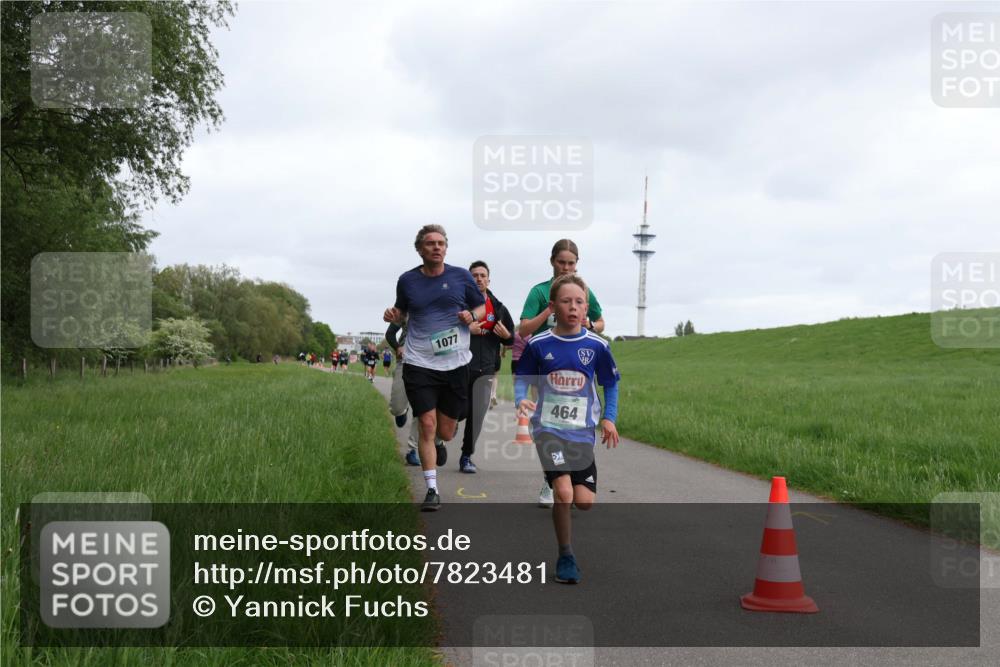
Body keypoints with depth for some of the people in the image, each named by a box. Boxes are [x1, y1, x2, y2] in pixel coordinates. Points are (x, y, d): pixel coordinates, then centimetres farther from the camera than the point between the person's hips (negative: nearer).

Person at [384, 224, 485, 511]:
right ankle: (432, 490, 1)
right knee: (427, 426, -9)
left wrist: (472, 315, -10)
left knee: (446, 433, 7)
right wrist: (393, 316, -4)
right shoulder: (407, 280, 3)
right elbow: (401, 313, 18)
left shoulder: (461, 276, 2)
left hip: (455, 363, 1)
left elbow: (482, 307, 11)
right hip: (419, 363, -1)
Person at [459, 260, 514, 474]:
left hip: (485, 369, 3)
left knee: (477, 415, -1)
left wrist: (506, 335, -3)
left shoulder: (498, 308, 12)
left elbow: (511, 339, 19)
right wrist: (466, 330, -17)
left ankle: (467, 456, 9)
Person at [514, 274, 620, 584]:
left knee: (585, 502, -2)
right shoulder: (538, 344, -5)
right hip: (548, 428, -2)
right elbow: (521, 378, 5)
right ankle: (565, 557, 1)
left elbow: (610, 384, 10)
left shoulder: (597, 346, -1)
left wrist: (609, 418, -1)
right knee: (563, 492, -19)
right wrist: (521, 399, -15)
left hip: (582, 431, 2)